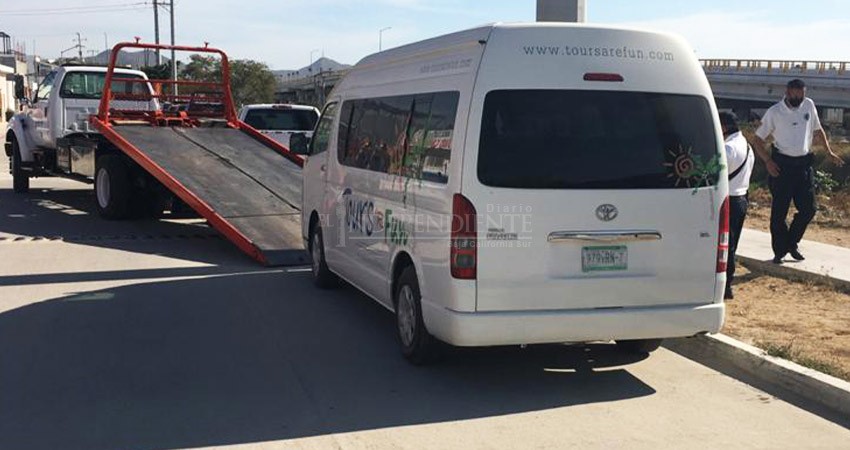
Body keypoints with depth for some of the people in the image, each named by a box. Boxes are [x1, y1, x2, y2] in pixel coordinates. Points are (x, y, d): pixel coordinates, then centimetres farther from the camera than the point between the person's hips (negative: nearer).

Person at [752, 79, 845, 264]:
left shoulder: (809, 105, 5)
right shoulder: (774, 112, -7)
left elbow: (817, 129, 19)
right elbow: (758, 139, -4)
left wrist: (829, 151, 13)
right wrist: (768, 161, -16)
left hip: (804, 164, 4)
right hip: (782, 165, -4)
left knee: (808, 209, 5)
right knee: (779, 211, 0)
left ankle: (791, 243, 24)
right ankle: (780, 251, 11)